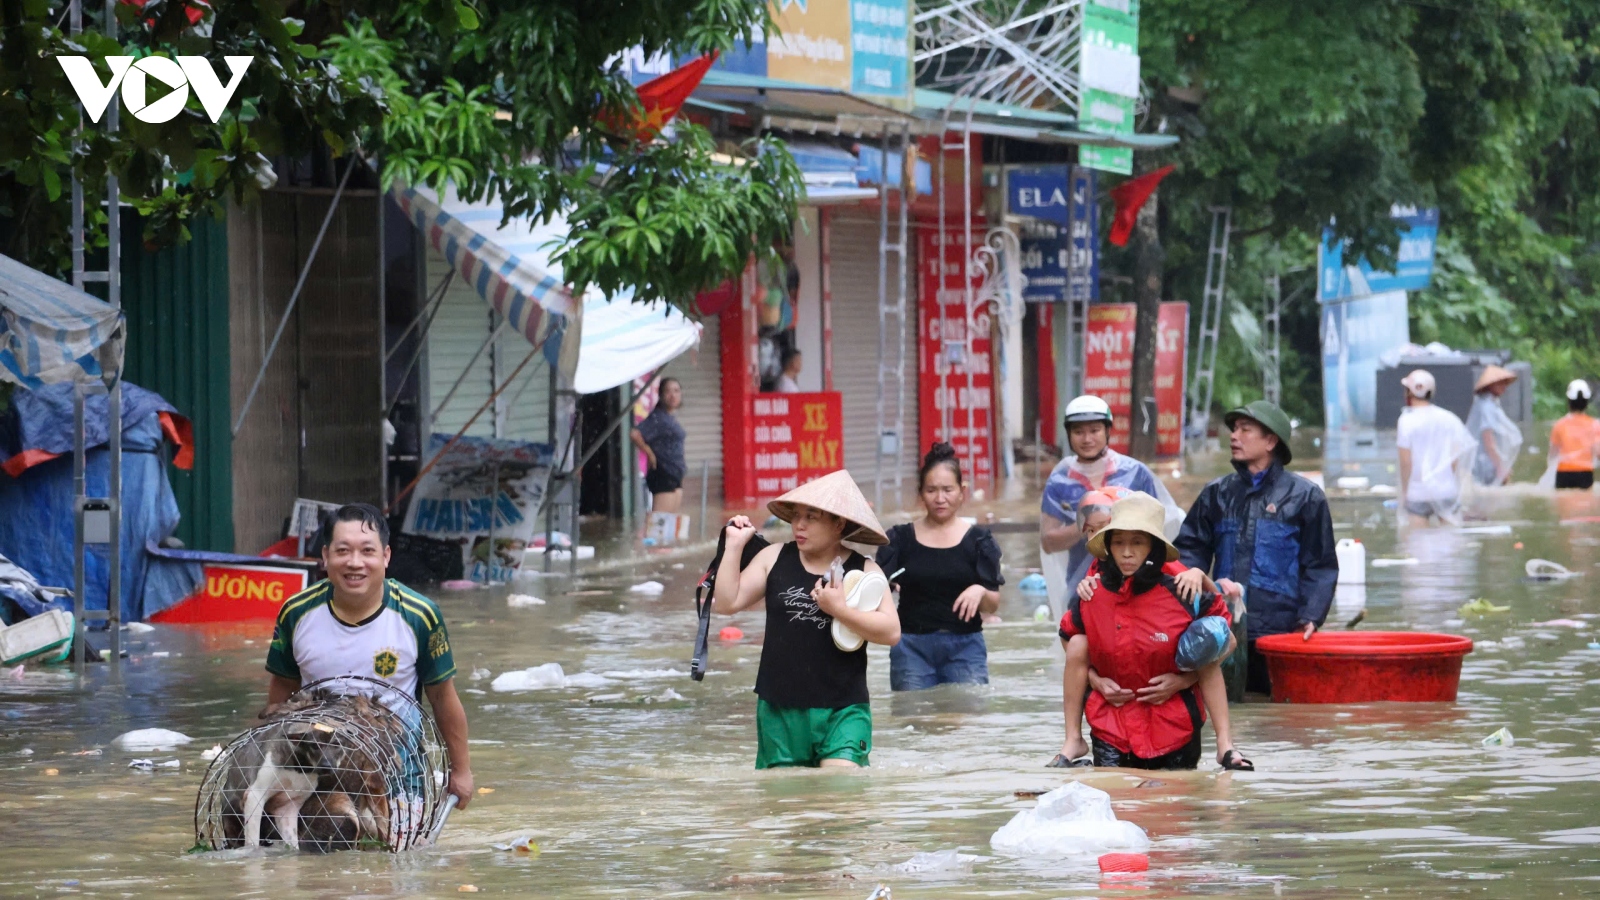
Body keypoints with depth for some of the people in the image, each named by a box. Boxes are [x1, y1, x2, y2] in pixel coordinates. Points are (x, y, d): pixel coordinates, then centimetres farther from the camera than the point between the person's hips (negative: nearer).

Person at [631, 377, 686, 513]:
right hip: (663, 475, -10)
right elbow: (635, 434, -27)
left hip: (675, 476, 10)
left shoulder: (671, 418, 12)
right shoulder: (658, 417, -14)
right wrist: (650, 454, -16)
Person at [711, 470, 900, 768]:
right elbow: (726, 603, 0)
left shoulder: (863, 570, -2)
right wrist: (735, 545, -3)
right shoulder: (774, 559, 4)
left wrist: (840, 610, -21)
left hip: (842, 709, -3)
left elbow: (891, 632, -11)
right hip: (779, 708, 3)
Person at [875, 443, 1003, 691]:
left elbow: (993, 605, 2)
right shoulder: (901, 538, 6)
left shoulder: (978, 540, 4)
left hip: (964, 646, 0)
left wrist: (980, 592, -21)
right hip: (912, 646, 1)